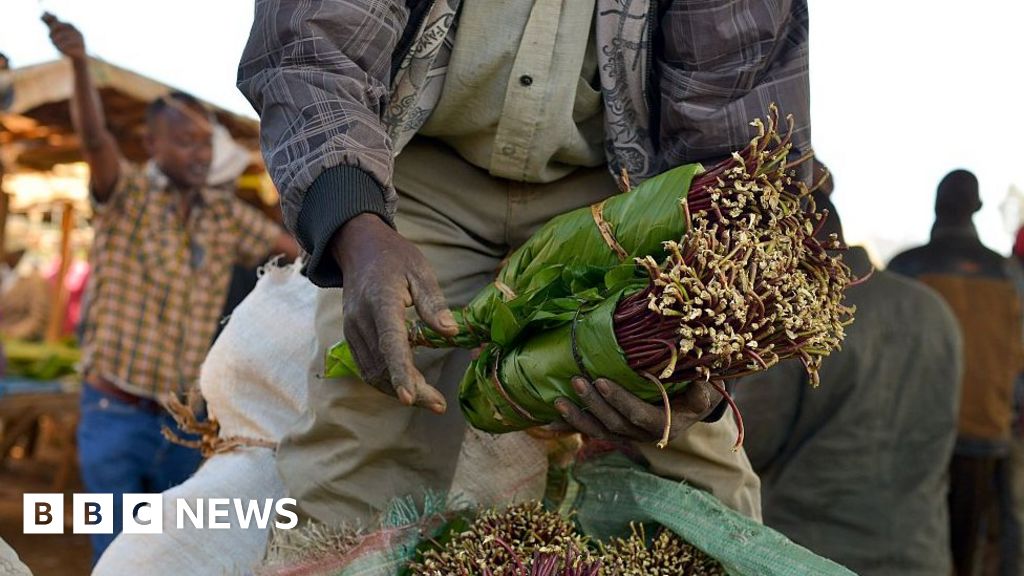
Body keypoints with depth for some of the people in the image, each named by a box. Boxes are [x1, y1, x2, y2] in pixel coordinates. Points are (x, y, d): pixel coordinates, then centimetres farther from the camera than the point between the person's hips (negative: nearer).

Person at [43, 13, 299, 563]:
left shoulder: (225, 214, 4)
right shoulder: (127, 193, -9)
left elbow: (298, 249, 7)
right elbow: (94, 139, -27)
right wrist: (79, 64, -44)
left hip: (182, 420, 4)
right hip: (116, 414, -4)